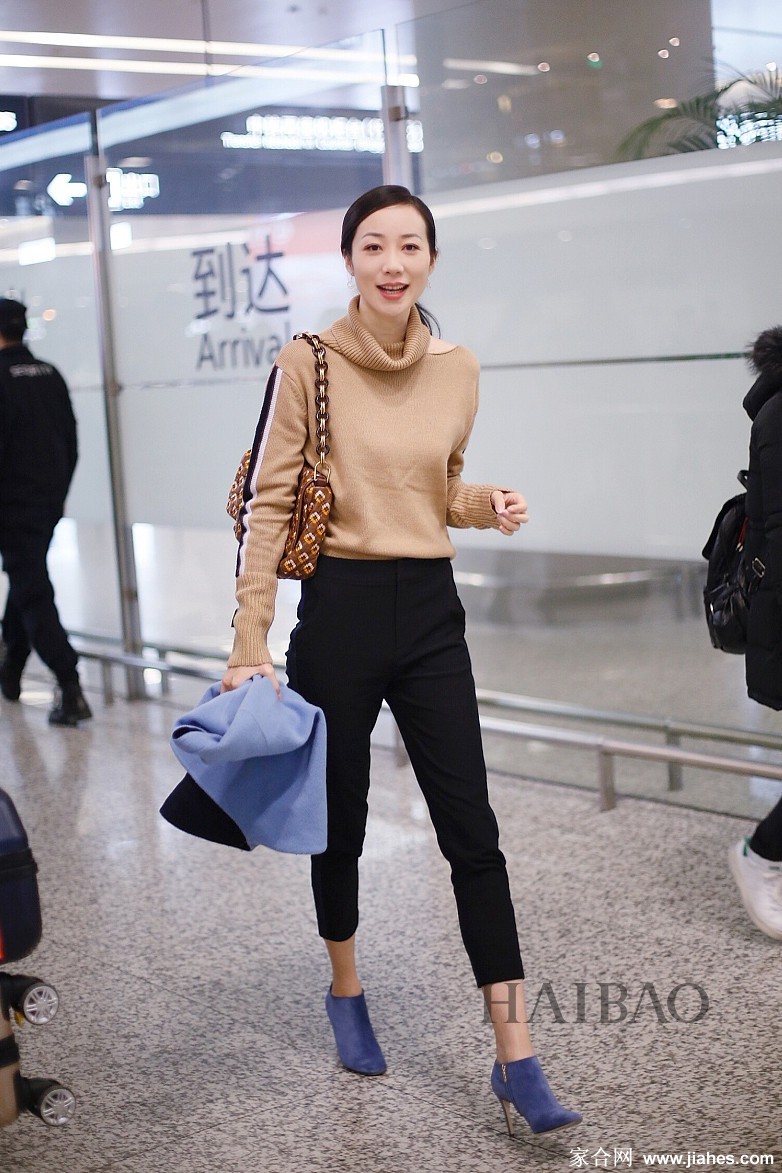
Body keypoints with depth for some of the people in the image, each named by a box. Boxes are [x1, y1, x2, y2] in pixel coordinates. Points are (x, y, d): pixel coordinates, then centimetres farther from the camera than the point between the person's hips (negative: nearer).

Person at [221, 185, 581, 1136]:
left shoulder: (458, 371, 5)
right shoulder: (307, 363, -7)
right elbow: (268, 504, -8)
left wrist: (488, 506, -4)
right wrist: (251, 642, -13)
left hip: (430, 612, 3)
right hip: (338, 611, -3)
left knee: (471, 830, -2)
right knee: (341, 818, 12)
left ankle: (516, 1058, 3)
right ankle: (345, 992, 38)